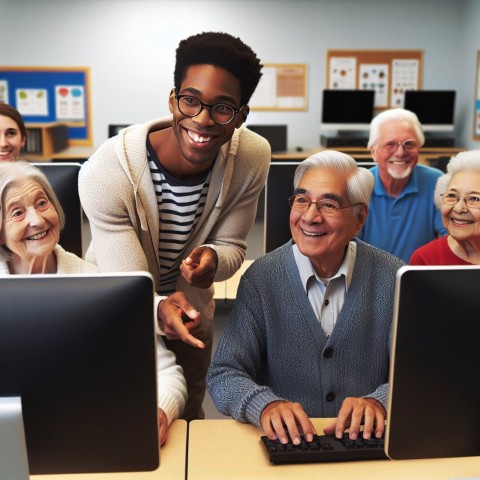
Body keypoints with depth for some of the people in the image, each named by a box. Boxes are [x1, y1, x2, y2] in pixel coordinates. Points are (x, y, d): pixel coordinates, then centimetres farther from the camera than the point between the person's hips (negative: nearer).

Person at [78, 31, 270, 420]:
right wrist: (160, 309, -54)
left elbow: (232, 246, -12)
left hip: (191, 313, 4)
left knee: (187, 417, 28)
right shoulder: (107, 172, -35)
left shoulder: (252, 157, -23)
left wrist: (211, 257, -36)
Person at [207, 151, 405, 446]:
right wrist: (266, 406, -25)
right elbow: (223, 375, -4)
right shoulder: (261, 279, -2)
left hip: (369, 447, 2)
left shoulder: (392, 277, 0)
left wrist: (378, 401, -22)